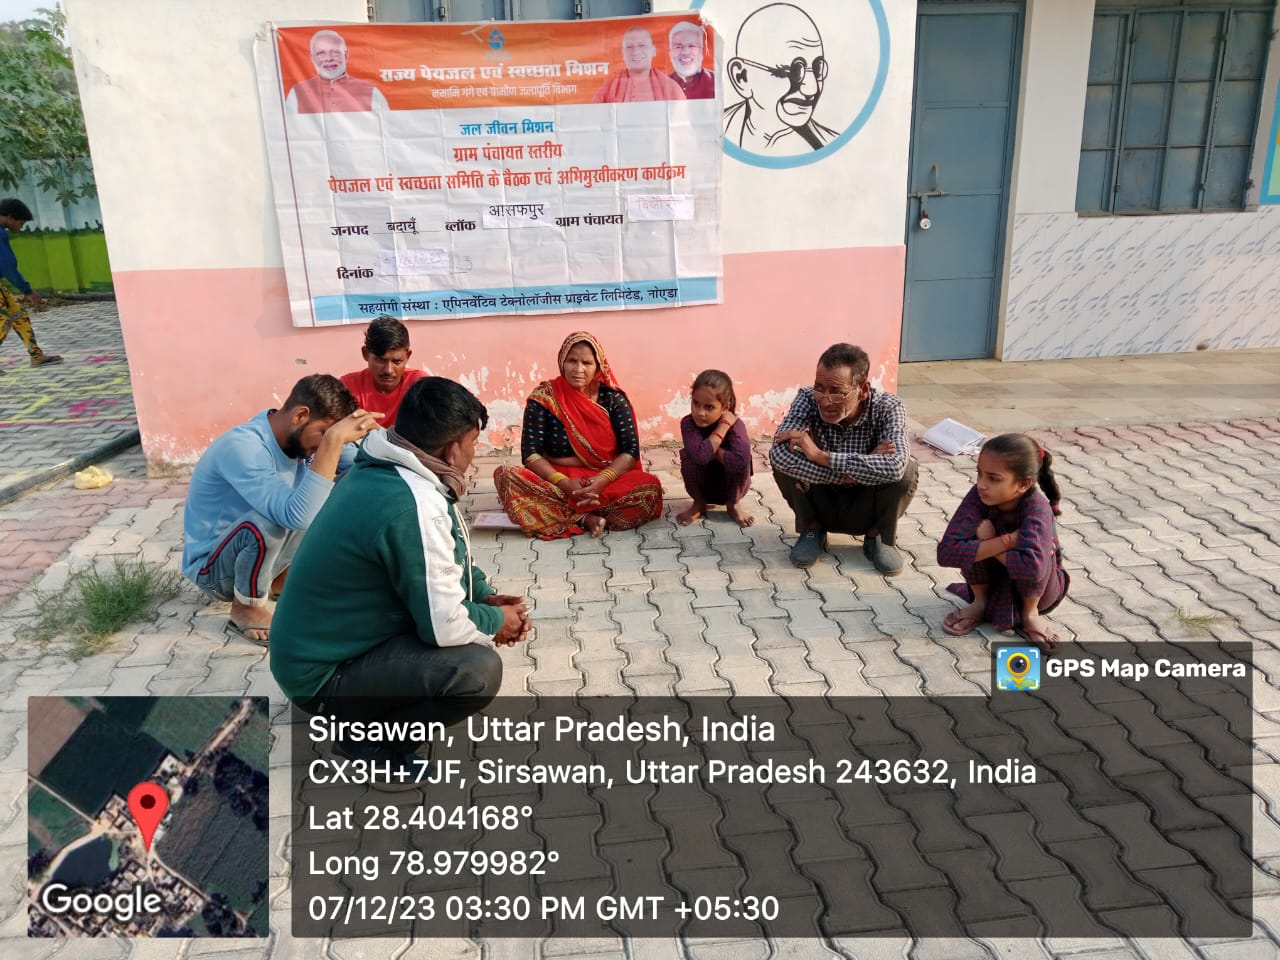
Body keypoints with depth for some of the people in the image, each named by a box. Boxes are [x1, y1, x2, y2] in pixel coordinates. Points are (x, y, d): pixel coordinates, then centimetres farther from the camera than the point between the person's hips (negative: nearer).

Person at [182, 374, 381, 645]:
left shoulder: (296, 438, -8)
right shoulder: (242, 447, -33)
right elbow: (298, 516, -46)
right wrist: (332, 439, -46)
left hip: (255, 550, 7)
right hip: (211, 566, -7)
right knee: (267, 522, -38)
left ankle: (277, 577, 9)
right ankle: (246, 610, -9)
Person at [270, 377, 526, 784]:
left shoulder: (380, 470, 0)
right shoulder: (414, 506, -29)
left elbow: (445, 560, 16)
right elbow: (444, 626, -26)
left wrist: (487, 596, 4)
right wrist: (497, 621, -7)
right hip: (323, 673, -10)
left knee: (469, 595, 14)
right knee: (478, 670, -26)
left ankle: (375, 713, 17)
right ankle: (370, 742, -2)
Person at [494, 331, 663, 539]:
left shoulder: (613, 398, -1)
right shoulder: (543, 397, -4)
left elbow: (630, 451, -5)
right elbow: (530, 453, -8)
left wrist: (602, 480, -23)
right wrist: (564, 483, -24)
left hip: (609, 481, 0)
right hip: (555, 482, 0)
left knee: (650, 487, -28)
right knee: (506, 477, -28)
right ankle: (586, 519, -26)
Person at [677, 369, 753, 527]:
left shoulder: (735, 424, -26)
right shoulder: (688, 423, -23)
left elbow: (741, 461, -46)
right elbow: (700, 455, -42)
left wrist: (712, 450, -32)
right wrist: (724, 426, -35)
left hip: (731, 487, -1)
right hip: (702, 486, 1)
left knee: (740, 461, -30)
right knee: (688, 454, -26)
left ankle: (732, 505, -3)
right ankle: (699, 503, -1)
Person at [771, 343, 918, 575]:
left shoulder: (888, 408, -24)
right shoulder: (808, 399, -22)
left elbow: (894, 467, -43)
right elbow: (779, 453, -38)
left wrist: (821, 456, -42)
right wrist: (857, 470, -38)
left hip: (866, 510, 0)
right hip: (821, 504, 1)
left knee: (906, 471, -29)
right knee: (785, 460, -26)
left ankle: (878, 536, 0)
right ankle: (812, 530, 0)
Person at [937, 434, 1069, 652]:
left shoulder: (1037, 508, -33)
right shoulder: (978, 496, -25)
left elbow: (1032, 567, -51)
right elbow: (946, 552, -36)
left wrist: (989, 543, -36)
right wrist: (1007, 541, -39)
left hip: (1040, 588, -3)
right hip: (996, 583, 3)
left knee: (1033, 553, -34)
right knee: (975, 530, -26)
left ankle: (1030, 613, -3)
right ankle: (980, 603, 1)